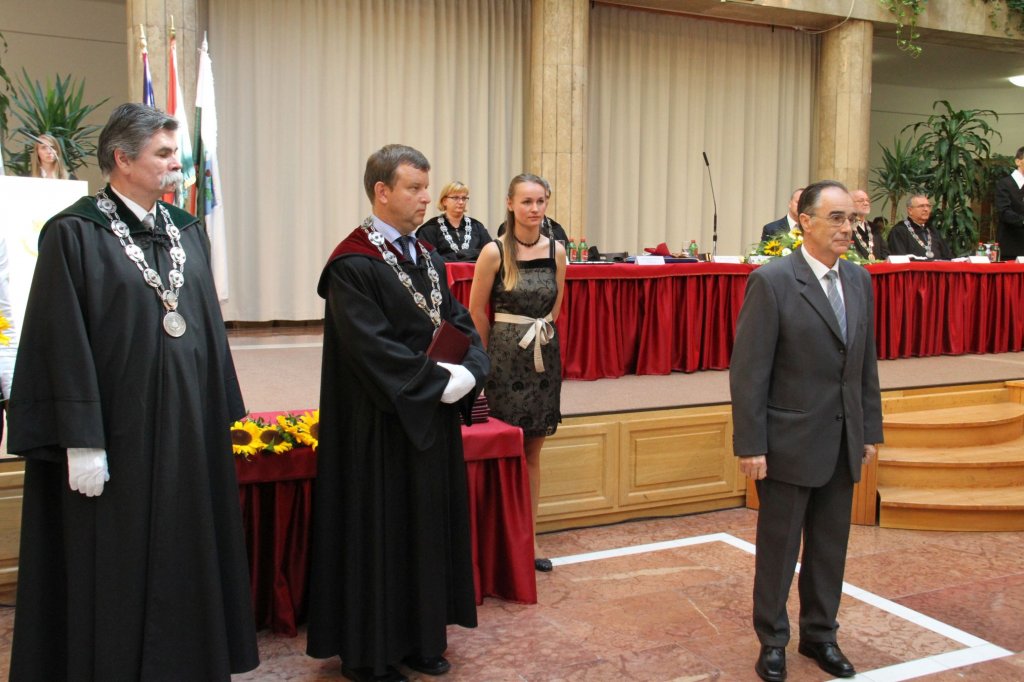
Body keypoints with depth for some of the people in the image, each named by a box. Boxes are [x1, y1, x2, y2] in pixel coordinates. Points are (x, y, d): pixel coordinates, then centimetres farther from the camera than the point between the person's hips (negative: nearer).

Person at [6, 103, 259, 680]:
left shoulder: (187, 231, 11)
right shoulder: (75, 233, -8)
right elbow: (63, 344, -13)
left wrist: (221, 417, 11)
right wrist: (81, 442, -16)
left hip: (189, 435, 6)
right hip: (118, 437, -6)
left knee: (186, 560, 14)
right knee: (113, 569, 5)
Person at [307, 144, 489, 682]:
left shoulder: (427, 258, 11)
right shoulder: (354, 265, -15)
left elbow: (461, 324, 10)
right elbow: (372, 349, -23)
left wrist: (470, 371, -10)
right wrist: (439, 380, -19)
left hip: (434, 421, 8)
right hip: (381, 428, -8)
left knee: (430, 527, 14)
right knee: (381, 533, 3)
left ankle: (421, 638, 29)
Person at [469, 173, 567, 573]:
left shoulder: (556, 250, 2)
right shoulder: (494, 252, -9)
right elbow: (477, 311, -1)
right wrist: (489, 357, 7)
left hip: (544, 355, 4)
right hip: (506, 358, -4)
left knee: (533, 453, 12)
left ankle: (530, 538, 22)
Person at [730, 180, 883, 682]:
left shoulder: (859, 280, 7)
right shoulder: (772, 281, -13)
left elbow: (866, 362, 12)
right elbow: (748, 370, -15)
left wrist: (871, 430, 10)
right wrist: (750, 445, -16)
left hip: (843, 444, 6)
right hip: (790, 444, -6)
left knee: (831, 547, 16)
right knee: (779, 548, 9)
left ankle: (820, 634, 34)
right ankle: (772, 641, 27)